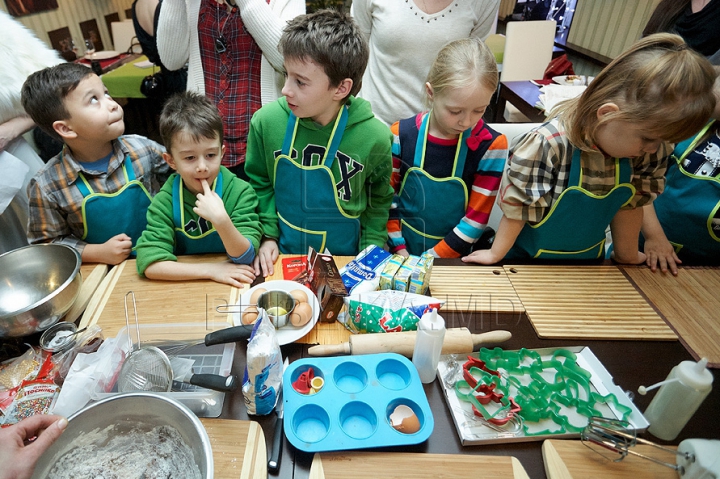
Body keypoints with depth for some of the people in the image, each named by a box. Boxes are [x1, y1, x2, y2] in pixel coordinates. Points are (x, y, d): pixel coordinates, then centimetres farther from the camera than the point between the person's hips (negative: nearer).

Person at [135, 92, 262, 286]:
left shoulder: (240, 192, -12)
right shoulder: (166, 201, -10)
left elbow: (245, 257, -15)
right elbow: (149, 264, -17)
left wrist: (221, 219, -31)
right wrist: (210, 270, -24)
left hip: (234, 288, -1)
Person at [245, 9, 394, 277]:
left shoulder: (374, 137, -15)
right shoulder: (266, 121, -11)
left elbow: (379, 200, 0)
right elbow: (260, 184, 4)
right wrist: (268, 235, -3)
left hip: (346, 259, 0)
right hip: (282, 256, 1)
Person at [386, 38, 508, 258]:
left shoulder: (490, 146, -10)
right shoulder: (401, 134, -6)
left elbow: (476, 220, -8)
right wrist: (399, 251, -5)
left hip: (452, 257, -1)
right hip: (401, 251, 2)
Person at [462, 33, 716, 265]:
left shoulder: (648, 151, -15)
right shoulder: (546, 145, -34)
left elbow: (630, 203, -2)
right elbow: (517, 205, -25)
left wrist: (627, 256, 9)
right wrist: (496, 254, -16)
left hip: (589, 260, 6)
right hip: (528, 261, -5)